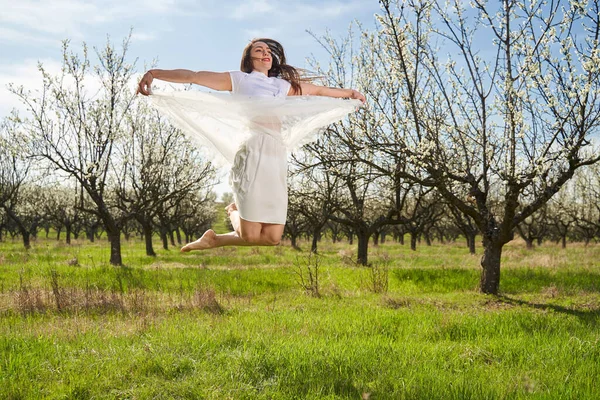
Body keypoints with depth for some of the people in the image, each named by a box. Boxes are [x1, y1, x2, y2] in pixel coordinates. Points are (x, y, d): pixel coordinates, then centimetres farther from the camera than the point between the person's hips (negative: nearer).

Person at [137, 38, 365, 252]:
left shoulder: (284, 85, 28)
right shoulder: (239, 79, 13)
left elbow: (318, 90, 39)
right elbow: (192, 76, 7)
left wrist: (349, 93, 46)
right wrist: (154, 73, -3)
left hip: (277, 158, 5)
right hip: (252, 154, -5)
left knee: (272, 238, -5)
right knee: (250, 236, -10)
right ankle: (235, 213, 24)